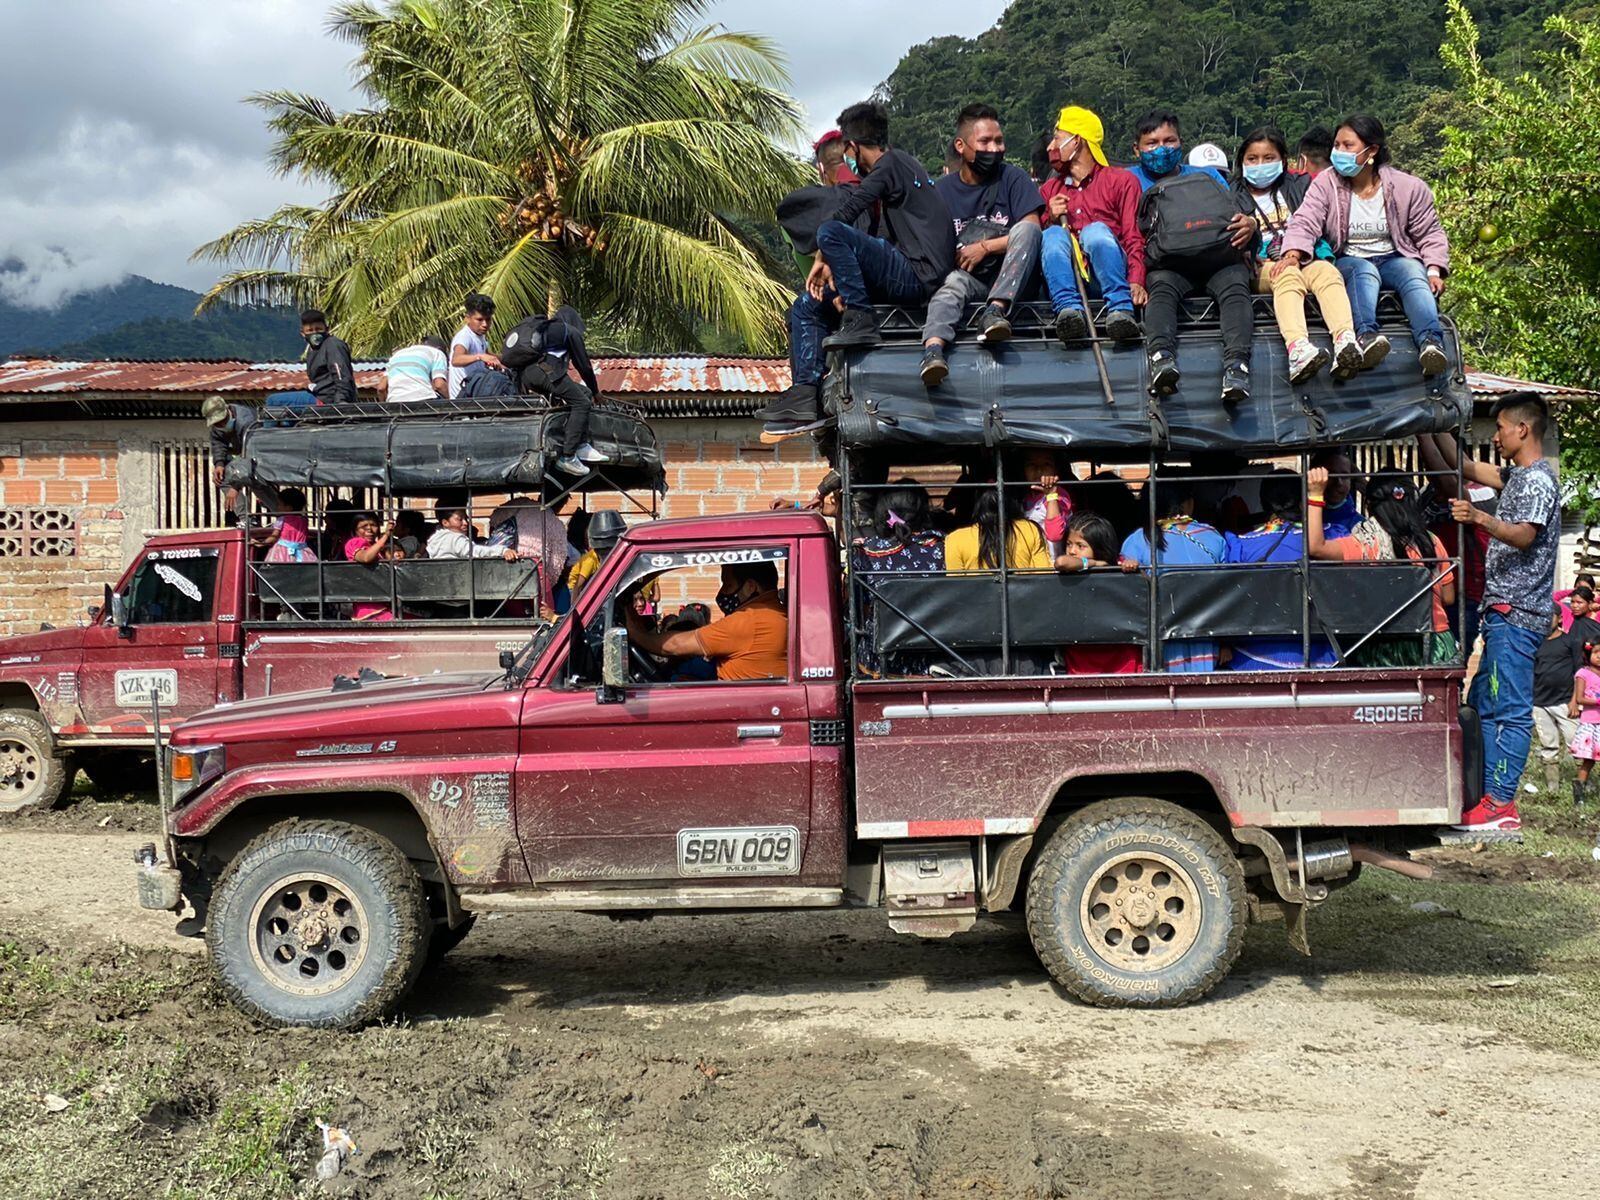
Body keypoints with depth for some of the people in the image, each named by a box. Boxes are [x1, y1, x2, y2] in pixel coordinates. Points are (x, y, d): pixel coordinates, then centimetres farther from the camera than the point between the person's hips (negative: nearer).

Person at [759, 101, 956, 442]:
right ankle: (804, 396, -5)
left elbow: (847, 210, -17)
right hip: (908, 278, 10)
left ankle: (860, 323, -21)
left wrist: (822, 258, -5)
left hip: (919, 275, -10)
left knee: (830, 231, -27)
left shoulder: (891, 164, -4)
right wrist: (835, 267, 13)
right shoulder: (901, 165, 25)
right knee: (806, 307, 8)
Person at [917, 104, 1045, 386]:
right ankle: (933, 348, -61)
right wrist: (955, 259, -14)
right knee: (953, 283, -34)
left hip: (1011, 276, 0)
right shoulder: (942, 189, 9)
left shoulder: (1013, 178, 5)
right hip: (967, 275, 0)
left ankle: (996, 309, -41)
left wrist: (984, 248, -11)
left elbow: (1030, 232, -6)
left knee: (1026, 228, -27)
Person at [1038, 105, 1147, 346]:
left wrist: (1136, 281, -17)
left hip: (1108, 276, -2)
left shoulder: (1121, 181, 13)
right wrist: (1051, 220, 1)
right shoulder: (1049, 190, 27)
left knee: (1095, 230, -30)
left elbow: (1134, 237, 0)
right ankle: (1070, 309, -46)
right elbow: (1036, 239, 22)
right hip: (1065, 279, 3)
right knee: (1054, 234, -25)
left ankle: (1120, 310, -46)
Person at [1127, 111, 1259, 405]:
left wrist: (1249, 223, -6)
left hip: (1220, 256, 2)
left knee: (1235, 288, -32)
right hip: (1168, 262, -1)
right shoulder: (1133, 180, 27)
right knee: (1161, 288, -36)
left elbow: (1233, 214, 19)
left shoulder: (1208, 175, 32)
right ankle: (1161, 357, -60)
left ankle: (1236, 363, -53)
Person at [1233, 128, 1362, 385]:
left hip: (1303, 260, 2)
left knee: (1327, 271, -32)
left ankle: (1346, 342, -58)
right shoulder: (1235, 197, 17)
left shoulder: (1298, 186, 19)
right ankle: (1298, 348, -64)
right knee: (1289, 276, -37)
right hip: (1261, 269, -2)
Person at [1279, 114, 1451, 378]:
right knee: (1363, 271, -35)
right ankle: (1366, 334, -62)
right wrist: (1294, 253, -32)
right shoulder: (1325, 184, 2)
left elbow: (1429, 234, 9)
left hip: (1394, 259, 1)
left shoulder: (1408, 187, 4)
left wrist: (1434, 270, -7)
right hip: (1348, 263, -1)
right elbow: (1304, 223, -11)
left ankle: (1431, 343, -55)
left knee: (1414, 275, -32)